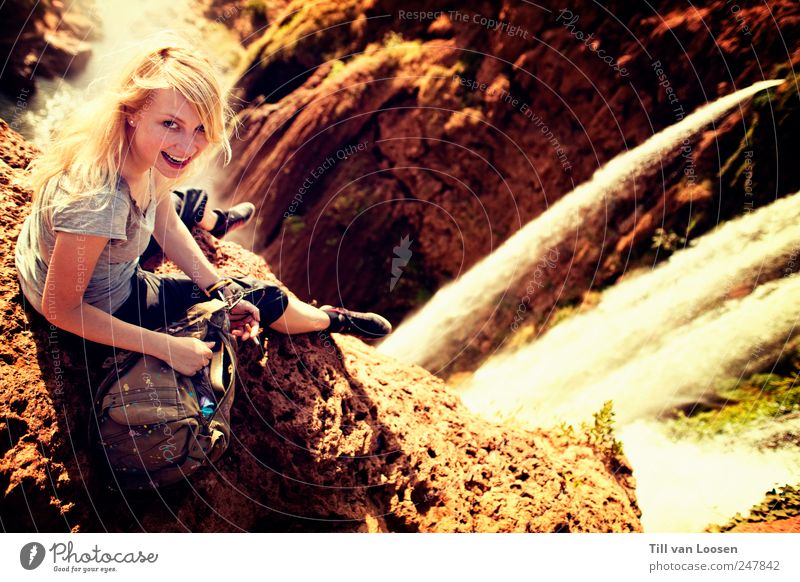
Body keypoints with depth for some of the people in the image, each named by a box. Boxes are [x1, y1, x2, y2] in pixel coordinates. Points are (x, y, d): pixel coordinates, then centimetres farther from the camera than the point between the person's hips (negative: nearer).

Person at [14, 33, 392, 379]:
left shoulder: (141, 149, -19)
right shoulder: (97, 201, -42)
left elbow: (167, 227, -2)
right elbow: (61, 309, -30)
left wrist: (219, 288, -9)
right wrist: (168, 348, -29)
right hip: (101, 310, -6)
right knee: (260, 297, 5)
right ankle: (335, 320, 36)